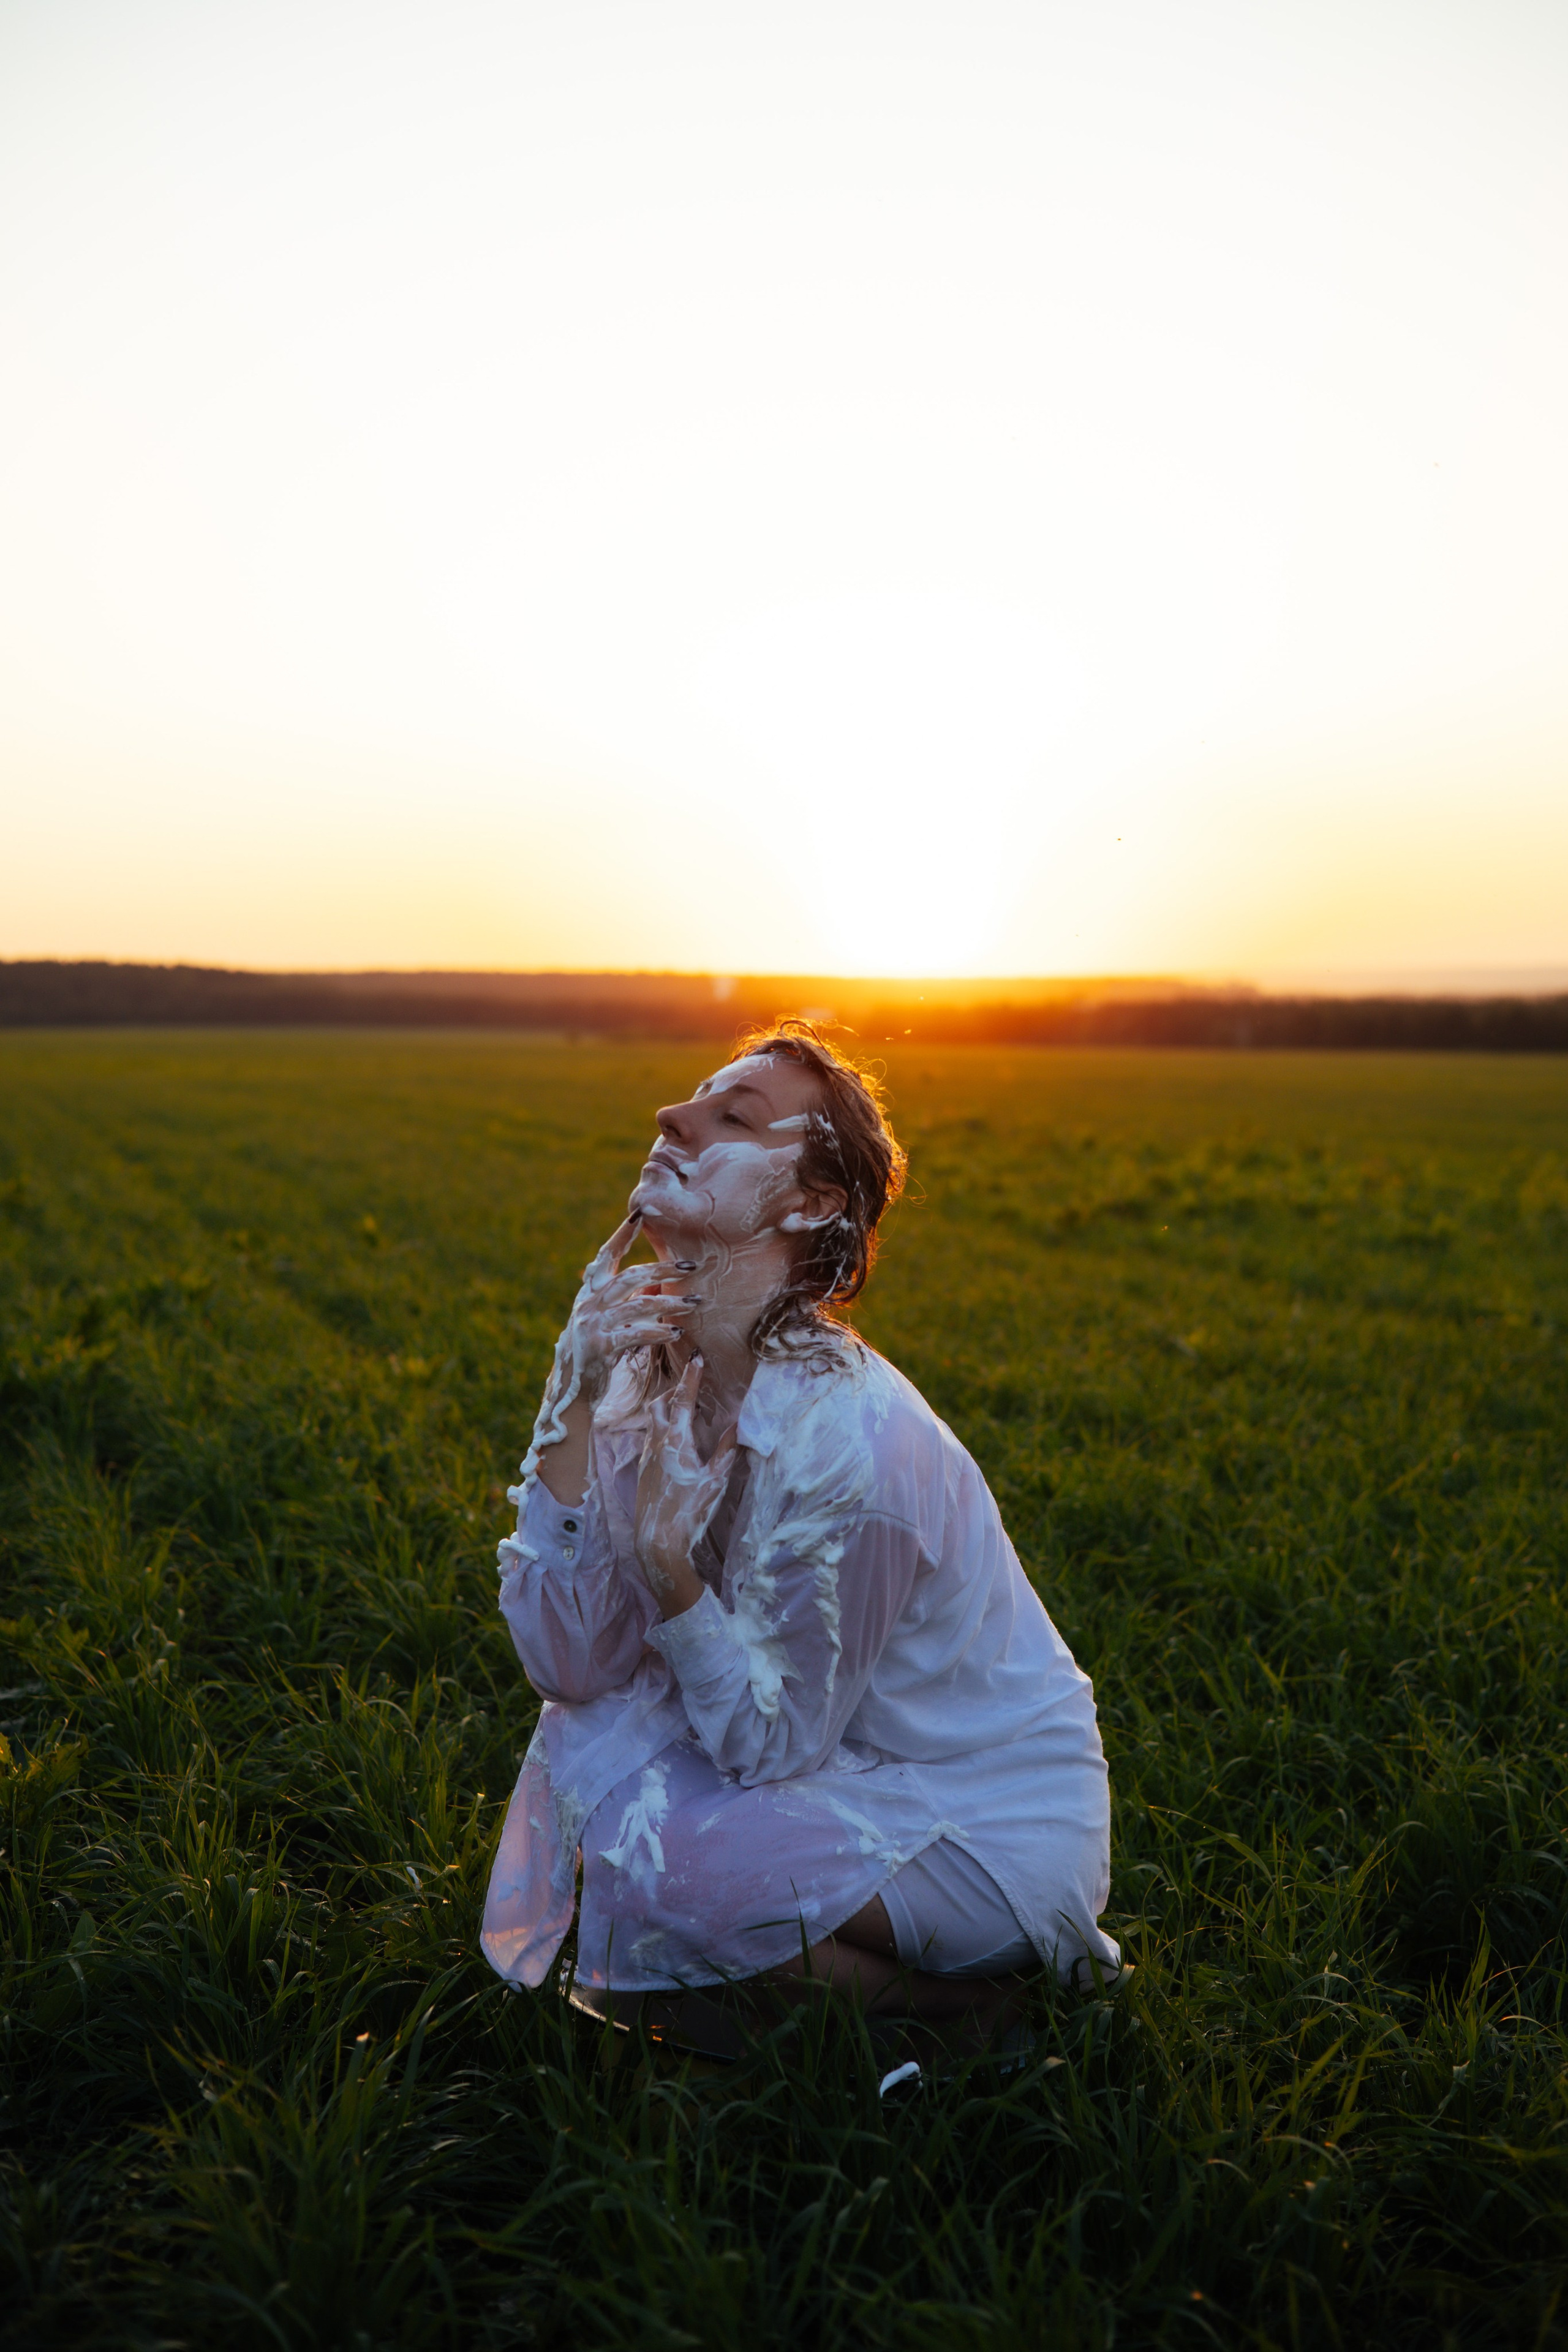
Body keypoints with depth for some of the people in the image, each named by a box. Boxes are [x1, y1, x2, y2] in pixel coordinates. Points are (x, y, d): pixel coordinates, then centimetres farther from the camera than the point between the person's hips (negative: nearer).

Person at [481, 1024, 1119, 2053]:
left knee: (653, 1853, -22)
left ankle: (947, 2000, 4)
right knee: (592, 1728, -9)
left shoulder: (848, 1439, -31)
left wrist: (669, 1570, -35)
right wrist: (575, 1402, -21)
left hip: (999, 1835, -6)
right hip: (859, 1770, 6)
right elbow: (570, 1665, -14)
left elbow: (773, 1744, -20)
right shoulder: (656, 1375, -8)